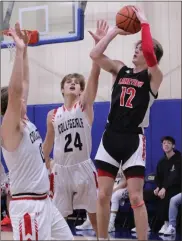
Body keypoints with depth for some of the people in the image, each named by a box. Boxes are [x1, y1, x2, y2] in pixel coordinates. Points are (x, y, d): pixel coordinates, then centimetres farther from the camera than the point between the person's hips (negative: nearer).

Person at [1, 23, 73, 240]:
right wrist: (19, 50, -27)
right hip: (27, 205, -10)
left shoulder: (25, 123, 9)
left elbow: (24, 83, 16)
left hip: (44, 201, 10)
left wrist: (25, 51, 10)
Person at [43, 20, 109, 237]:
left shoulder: (85, 105, -2)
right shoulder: (52, 115, 7)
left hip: (83, 167, -2)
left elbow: (94, 75, -15)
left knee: (95, 214, 7)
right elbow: (48, 143, 16)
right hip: (61, 169, 2)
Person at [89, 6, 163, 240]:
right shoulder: (120, 69, 11)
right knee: (103, 195, 5)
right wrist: (115, 31, 2)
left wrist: (144, 23, -14)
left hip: (134, 140, -4)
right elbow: (95, 55, 0)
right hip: (110, 137, 4)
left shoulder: (154, 76, -2)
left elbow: (150, 52, -22)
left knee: (136, 198, -5)